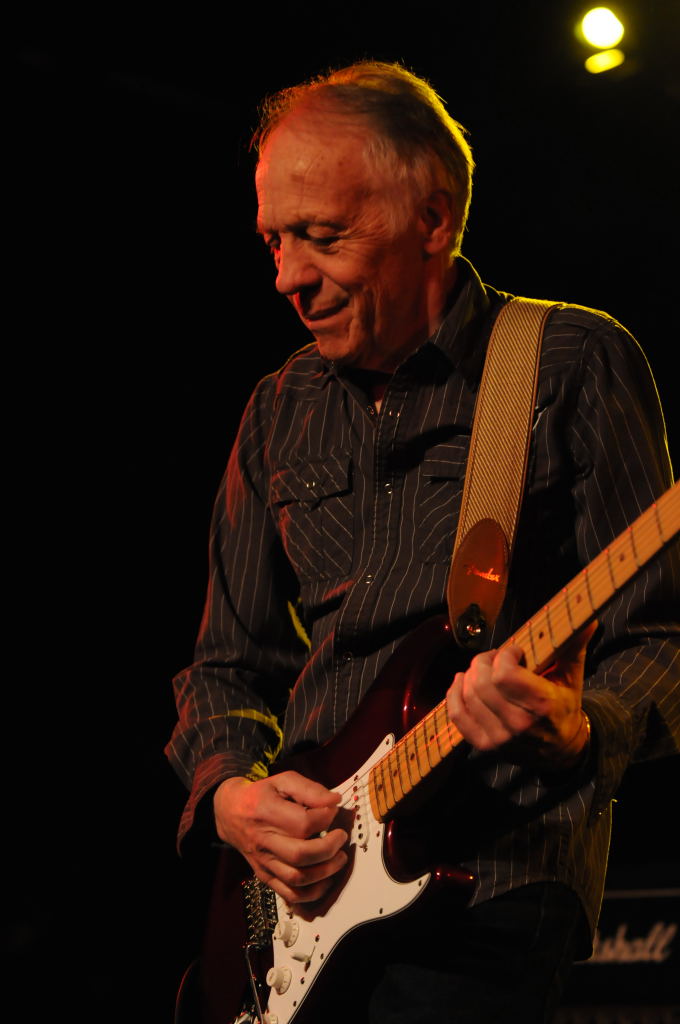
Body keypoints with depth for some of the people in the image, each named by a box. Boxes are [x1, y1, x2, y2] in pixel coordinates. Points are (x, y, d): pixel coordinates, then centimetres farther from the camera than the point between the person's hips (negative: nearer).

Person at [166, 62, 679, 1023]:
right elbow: (228, 663, 19)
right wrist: (231, 792, -1)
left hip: (490, 894, -5)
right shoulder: (281, 414, 14)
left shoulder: (573, 364, -1)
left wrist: (576, 727, -25)